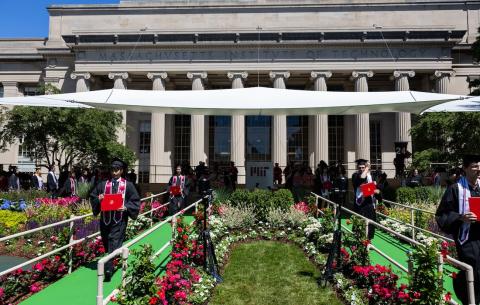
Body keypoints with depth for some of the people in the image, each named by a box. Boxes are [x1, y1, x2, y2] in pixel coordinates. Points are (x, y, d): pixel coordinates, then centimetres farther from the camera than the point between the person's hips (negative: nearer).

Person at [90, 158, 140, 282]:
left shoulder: (128, 185, 0)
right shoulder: (103, 184, 8)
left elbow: (135, 201, 1)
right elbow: (92, 196, 14)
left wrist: (126, 208, -16)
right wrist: (98, 199, -8)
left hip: (119, 220, -4)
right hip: (105, 219, 4)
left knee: (114, 244, -9)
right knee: (106, 244, 16)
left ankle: (108, 269, -10)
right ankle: (111, 263, 36)